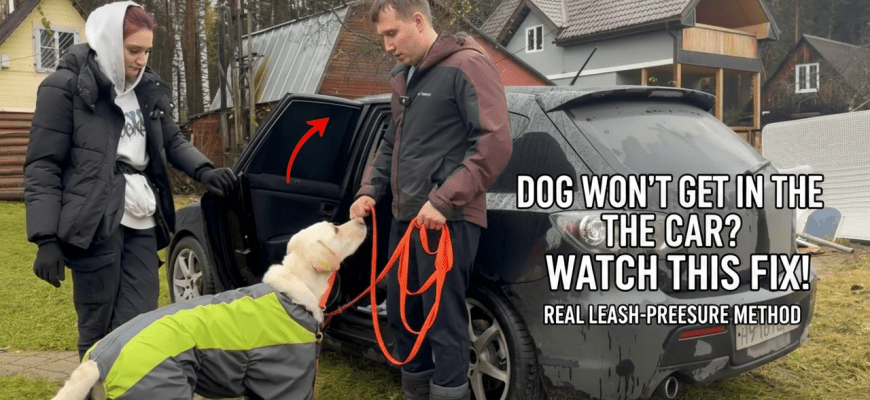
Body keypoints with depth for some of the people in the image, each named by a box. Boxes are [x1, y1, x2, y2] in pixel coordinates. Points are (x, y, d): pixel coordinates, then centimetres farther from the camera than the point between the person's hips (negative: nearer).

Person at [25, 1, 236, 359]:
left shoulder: (147, 88, 14)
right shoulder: (65, 88, -4)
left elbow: (173, 141, 25)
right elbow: (42, 167, -6)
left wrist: (203, 171, 4)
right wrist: (46, 238, -12)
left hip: (140, 223, 6)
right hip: (95, 224, -5)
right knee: (98, 330, 2)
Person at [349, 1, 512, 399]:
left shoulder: (467, 65, -8)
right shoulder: (404, 78, 17)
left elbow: (495, 143, -17)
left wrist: (443, 200, -21)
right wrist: (369, 190, 11)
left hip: (447, 219, -8)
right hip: (405, 216, 8)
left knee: (443, 321, -5)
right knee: (401, 314, 15)